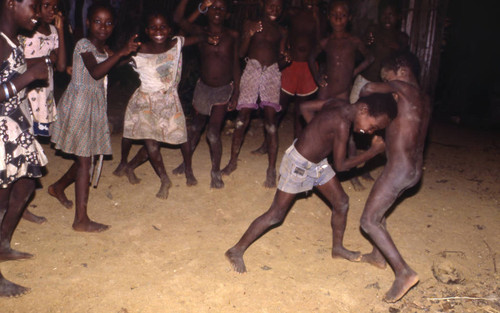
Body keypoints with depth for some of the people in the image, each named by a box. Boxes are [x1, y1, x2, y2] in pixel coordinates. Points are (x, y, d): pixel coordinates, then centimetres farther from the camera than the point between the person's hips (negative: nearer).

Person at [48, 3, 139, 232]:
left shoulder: (104, 49, 13)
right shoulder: (84, 45, -13)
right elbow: (95, 72, -30)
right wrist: (121, 53, -37)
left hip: (95, 106, 8)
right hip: (79, 104, -8)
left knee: (86, 158, 15)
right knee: (84, 161, -7)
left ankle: (58, 187, 42)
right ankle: (81, 220, -2)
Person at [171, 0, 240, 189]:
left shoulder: (232, 36, -6)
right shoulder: (200, 34, -6)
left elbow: (235, 65, -1)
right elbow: (178, 19, -21)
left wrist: (236, 94, -4)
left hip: (224, 90, -2)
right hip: (203, 87, 2)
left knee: (213, 133, -9)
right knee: (196, 127, 17)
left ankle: (216, 172, 10)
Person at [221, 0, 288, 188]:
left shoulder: (281, 32, 16)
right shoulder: (250, 24, 11)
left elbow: (280, 59, 15)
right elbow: (241, 53, 4)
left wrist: (284, 60, -8)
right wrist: (249, 35, -11)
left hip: (272, 73, 1)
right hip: (252, 69, 0)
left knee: (270, 116, -12)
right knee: (243, 115, -5)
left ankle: (271, 169, -10)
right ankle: (233, 160, 11)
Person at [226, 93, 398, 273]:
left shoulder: (339, 104, -6)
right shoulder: (342, 124, -32)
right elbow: (340, 165, -21)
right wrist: (373, 151, -17)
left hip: (317, 163, 9)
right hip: (298, 165, -9)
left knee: (341, 202, 15)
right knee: (276, 215, 0)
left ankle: (337, 248, 36)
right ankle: (237, 251, 13)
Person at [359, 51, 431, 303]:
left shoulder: (404, 89, -10)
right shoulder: (424, 100, 14)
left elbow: (368, 89, -20)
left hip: (398, 169, -9)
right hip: (415, 169, 9)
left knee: (369, 221, -3)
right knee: (377, 208, 27)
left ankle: (404, 272, -4)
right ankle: (378, 255, 41)